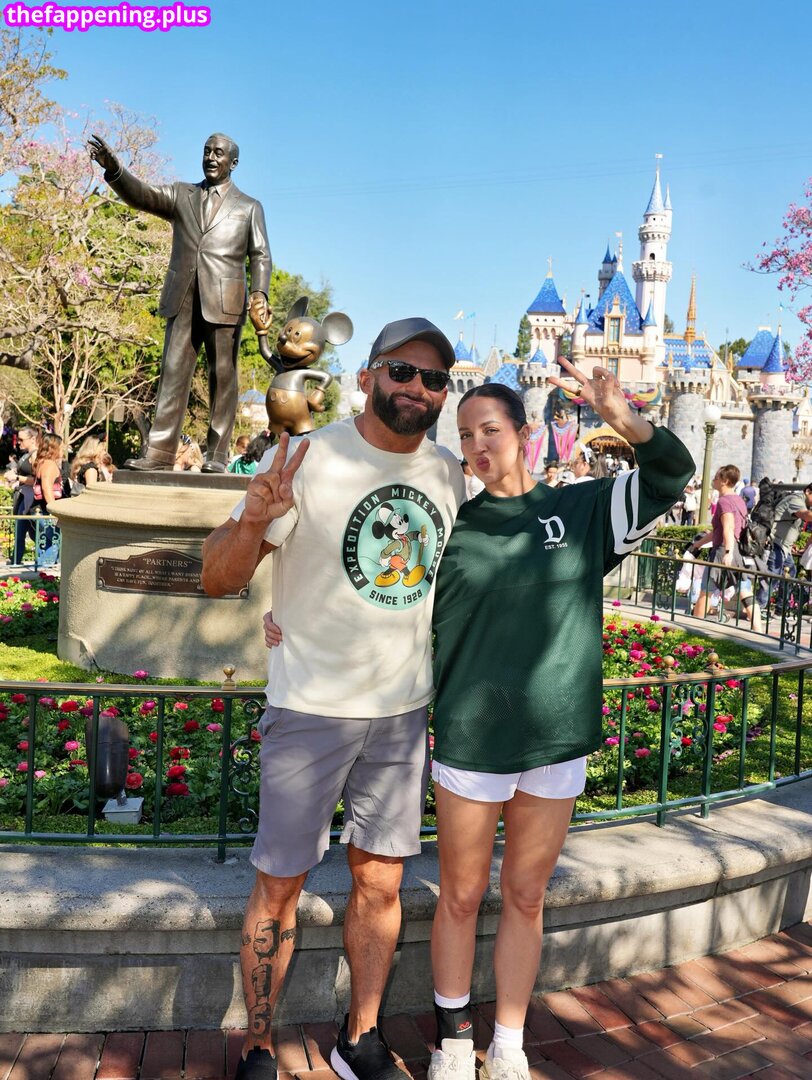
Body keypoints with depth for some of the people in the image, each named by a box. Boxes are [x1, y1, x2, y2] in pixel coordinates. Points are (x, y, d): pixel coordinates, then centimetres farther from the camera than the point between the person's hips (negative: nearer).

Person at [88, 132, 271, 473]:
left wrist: (260, 293, -11)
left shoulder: (249, 207, 13)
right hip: (183, 300, 2)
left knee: (222, 378, 0)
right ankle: (159, 452, -5)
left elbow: (260, 256, 7)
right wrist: (114, 169, -19)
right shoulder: (180, 195, 17)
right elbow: (142, 195, 1)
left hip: (224, 303, -2)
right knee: (173, 374, -3)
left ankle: (217, 455, 4)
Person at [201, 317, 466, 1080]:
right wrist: (253, 520, -34)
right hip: (310, 708, -4)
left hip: (403, 710, 5)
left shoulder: (449, 474, 3)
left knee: (379, 883, 13)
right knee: (280, 885, 5)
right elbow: (217, 579, -14)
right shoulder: (307, 460, -12)